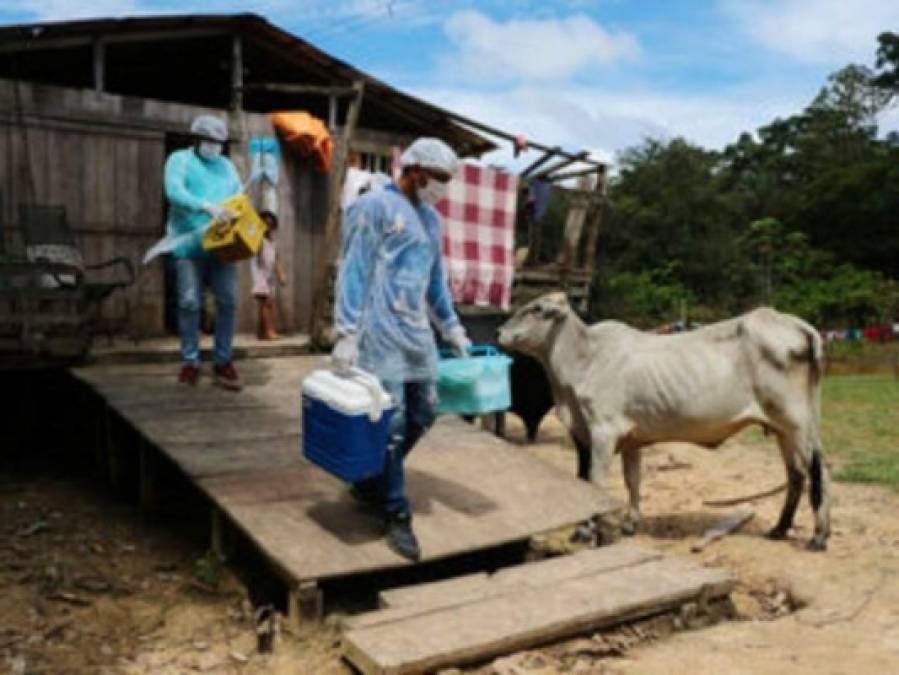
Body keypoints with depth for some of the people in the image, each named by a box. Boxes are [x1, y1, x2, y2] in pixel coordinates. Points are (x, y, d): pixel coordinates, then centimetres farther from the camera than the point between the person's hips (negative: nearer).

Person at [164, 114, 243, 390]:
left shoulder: (226, 166, 19)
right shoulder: (179, 159, 4)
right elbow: (174, 191, -14)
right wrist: (207, 206, -29)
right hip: (189, 244, -4)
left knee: (228, 301, -1)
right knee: (189, 302, -3)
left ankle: (223, 362, 9)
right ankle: (190, 362, 9)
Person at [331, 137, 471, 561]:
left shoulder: (431, 218, 18)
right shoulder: (375, 208, -6)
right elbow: (353, 272, -10)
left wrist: (451, 327, 25)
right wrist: (346, 334, -16)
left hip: (417, 332, 8)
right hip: (382, 332, -8)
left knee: (421, 415, 9)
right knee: (391, 423, -5)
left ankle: (369, 484, 29)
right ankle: (397, 516, 7)